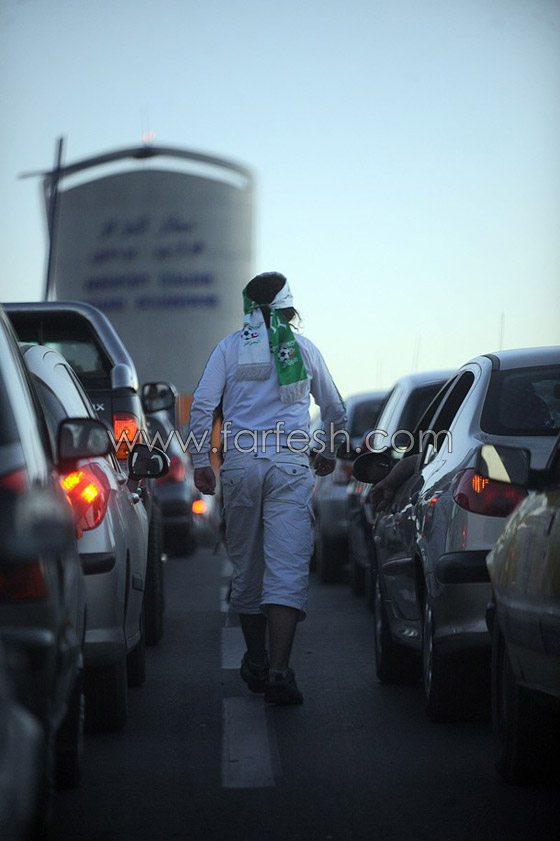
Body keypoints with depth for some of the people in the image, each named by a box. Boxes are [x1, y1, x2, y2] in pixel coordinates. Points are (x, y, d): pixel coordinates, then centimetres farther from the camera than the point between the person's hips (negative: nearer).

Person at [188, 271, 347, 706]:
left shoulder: (230, 347, 8)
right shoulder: (303, 348, 10)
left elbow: (201, 405, -1)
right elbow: (336, 411, 19)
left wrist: (200, 462, 5)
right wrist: (328, 453, 36)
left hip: (240, 463, 1)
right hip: (290, 466, -1)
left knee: (247, 567, 14)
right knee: (287, 570, -9)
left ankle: (256, 663, 22)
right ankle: (278, 672, -20)